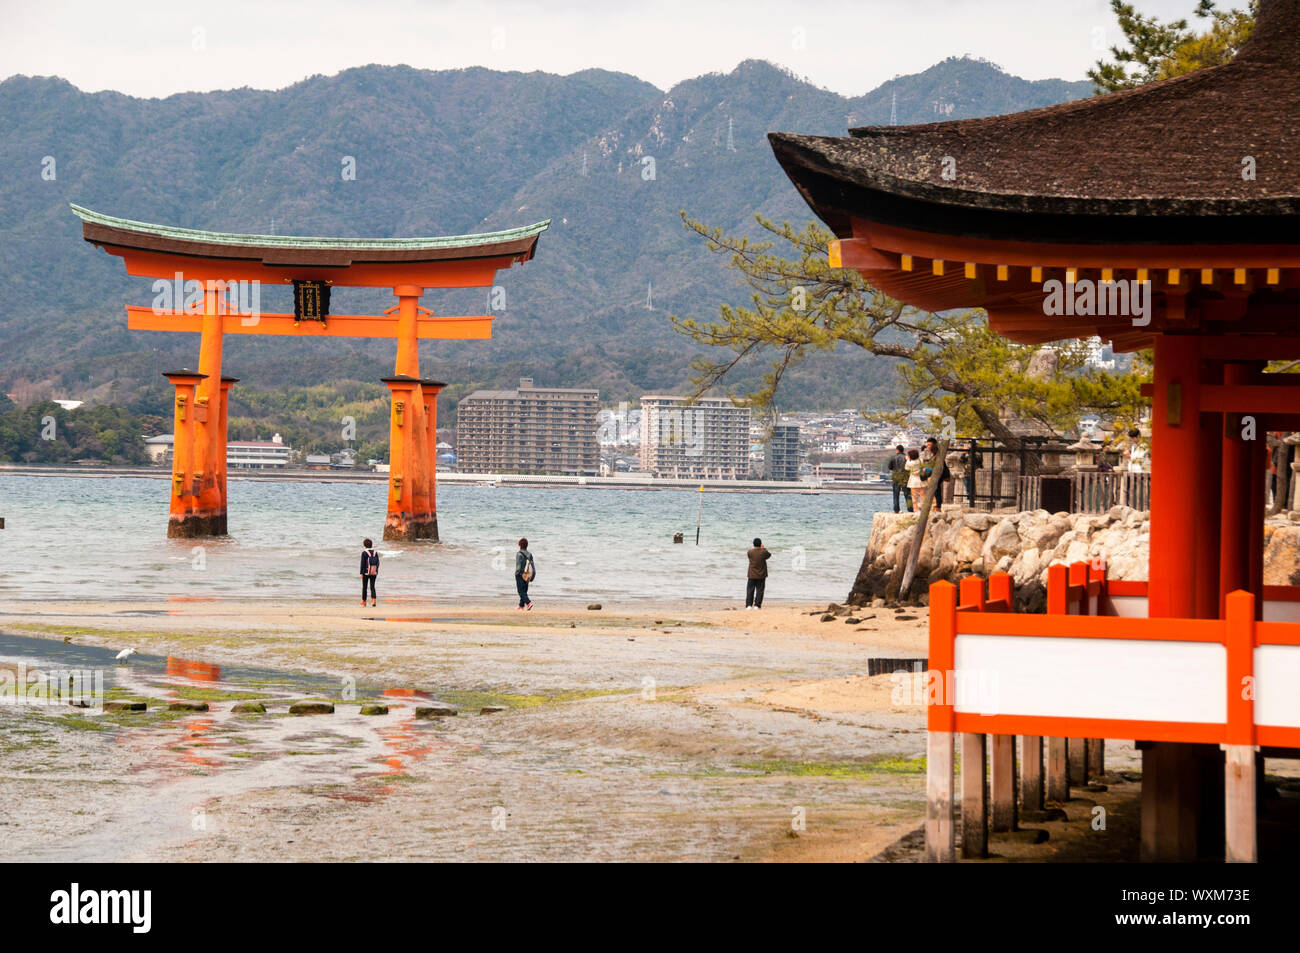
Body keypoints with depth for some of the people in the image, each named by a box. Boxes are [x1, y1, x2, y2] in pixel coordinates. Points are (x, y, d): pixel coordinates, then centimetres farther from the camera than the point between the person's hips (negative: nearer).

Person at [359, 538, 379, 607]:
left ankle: (363, 601, 19)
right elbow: (378, 562, 4)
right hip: (374, 573, 3)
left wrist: (361, 573, -7)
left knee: (364, 587, 11)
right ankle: (374, 600, -14)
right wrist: (376, 571, 15)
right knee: (372, 587, 6)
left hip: (366, 572, -3)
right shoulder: (375, 552, 2)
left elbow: (362, 563, -12)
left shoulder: (364, 553, -11)